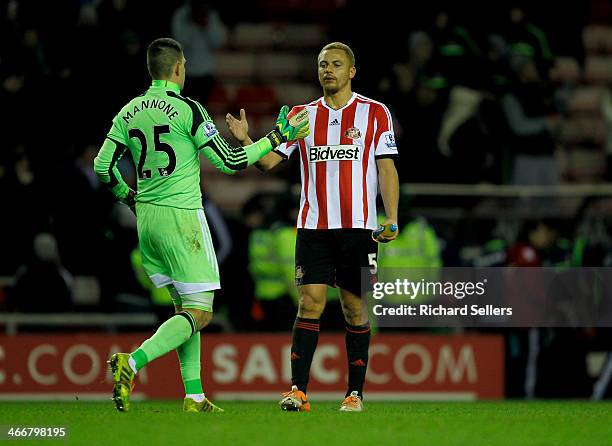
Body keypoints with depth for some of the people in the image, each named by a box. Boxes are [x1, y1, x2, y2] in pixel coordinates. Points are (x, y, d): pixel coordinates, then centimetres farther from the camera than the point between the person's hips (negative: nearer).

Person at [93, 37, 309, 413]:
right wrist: (276, 139, 2)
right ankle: (132, 362, -25)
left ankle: (194, 396, 10)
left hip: (147, 216, 7)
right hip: (181, 216, -7)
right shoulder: (187, 110, -11)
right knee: (199, 314, -6)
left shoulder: (129, 112, 7)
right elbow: (228, 162, -8)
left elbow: (103, 165, 9)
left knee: (186, 307, 15)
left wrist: (129, 197, 26)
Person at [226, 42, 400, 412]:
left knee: (355, 309, 3)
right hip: (313, 226, 2)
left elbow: (387, 168, 1)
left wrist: (392, 218, -8)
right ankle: (298, 391, -11)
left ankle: (355, 393, 9)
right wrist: (245, 140, -13)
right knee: (310, 305, -7)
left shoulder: (375, 113, 3)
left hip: (358, 226, -2)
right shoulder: (302, 115, 10)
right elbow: (269, 160, 6)